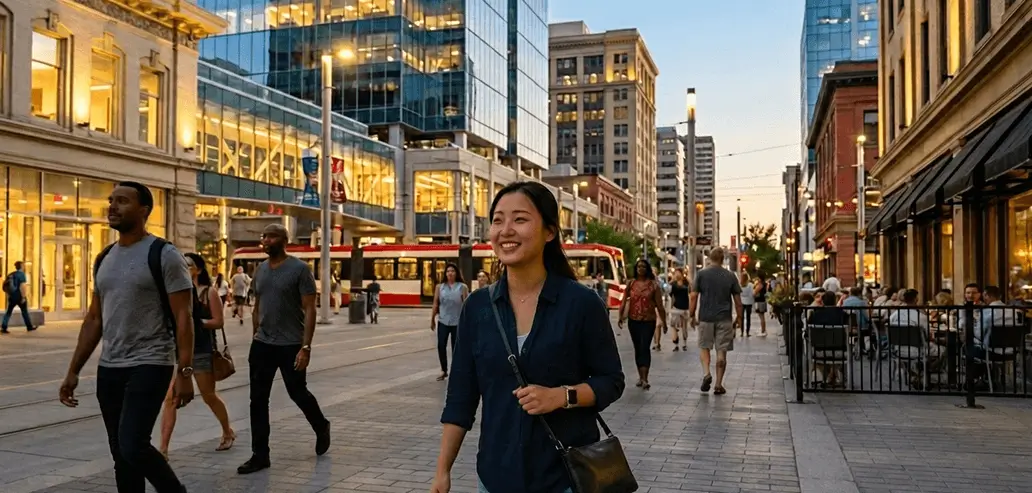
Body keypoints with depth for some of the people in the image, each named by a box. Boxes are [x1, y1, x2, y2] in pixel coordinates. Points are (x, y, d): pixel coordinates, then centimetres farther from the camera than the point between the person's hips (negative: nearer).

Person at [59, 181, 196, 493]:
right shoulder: (104, 259, 12)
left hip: (149, 366, -7)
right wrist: (73, 371, 13)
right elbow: (94, 319, 16)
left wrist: (185, 371, -19)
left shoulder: (164, 256, -9)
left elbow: (183, 317, -13)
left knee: (133, 447, -16)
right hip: (108, 369, 7)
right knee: (121, 455, 11)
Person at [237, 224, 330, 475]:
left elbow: (309, 310, -13)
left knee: (298, 393, 7)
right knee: (258, 400, 3)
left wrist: (306, 347, -19)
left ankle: (321, 428, 35)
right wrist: (255, 337, 15)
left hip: (290, 345, -5)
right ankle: (260, 455, 12)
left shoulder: (299, 269, -10)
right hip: (262, 345, 6)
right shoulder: (260, 270, 9)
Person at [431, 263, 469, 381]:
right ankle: (444, 371, 15)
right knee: (441, 346, -1)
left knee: (456, 347, 6)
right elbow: (435, 304, 7)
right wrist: (432, 319, 9)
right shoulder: (440, 287, 5)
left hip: (458, 322, -2)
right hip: (443, 321, 2)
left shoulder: (462, 287, -3)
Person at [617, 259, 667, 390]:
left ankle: (645, 379, -15)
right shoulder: (631, 284, 6)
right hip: (633, 321, 3)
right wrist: (621, 316, -2)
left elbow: (659, 305, 0)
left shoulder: (653, 285, -1)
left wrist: (664, 321, 1)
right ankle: (641, 377, 22)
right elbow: (624, 301, 6)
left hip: (648, 321, -3)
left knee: (644, 348, -12)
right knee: (637, 349, 11)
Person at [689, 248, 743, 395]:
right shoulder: (730, 276, 2)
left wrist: (692, 315, 5)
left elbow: (694, 296, -4)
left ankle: (706, 373, -7)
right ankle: (719, 384, 8)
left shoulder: (701, 274, -1)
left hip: (705, 317, 0)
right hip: (724, 319, 0)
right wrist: (739, 317, 14)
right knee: (722, 351, 6)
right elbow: (738, 300, 4)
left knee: (704, 347, 15)